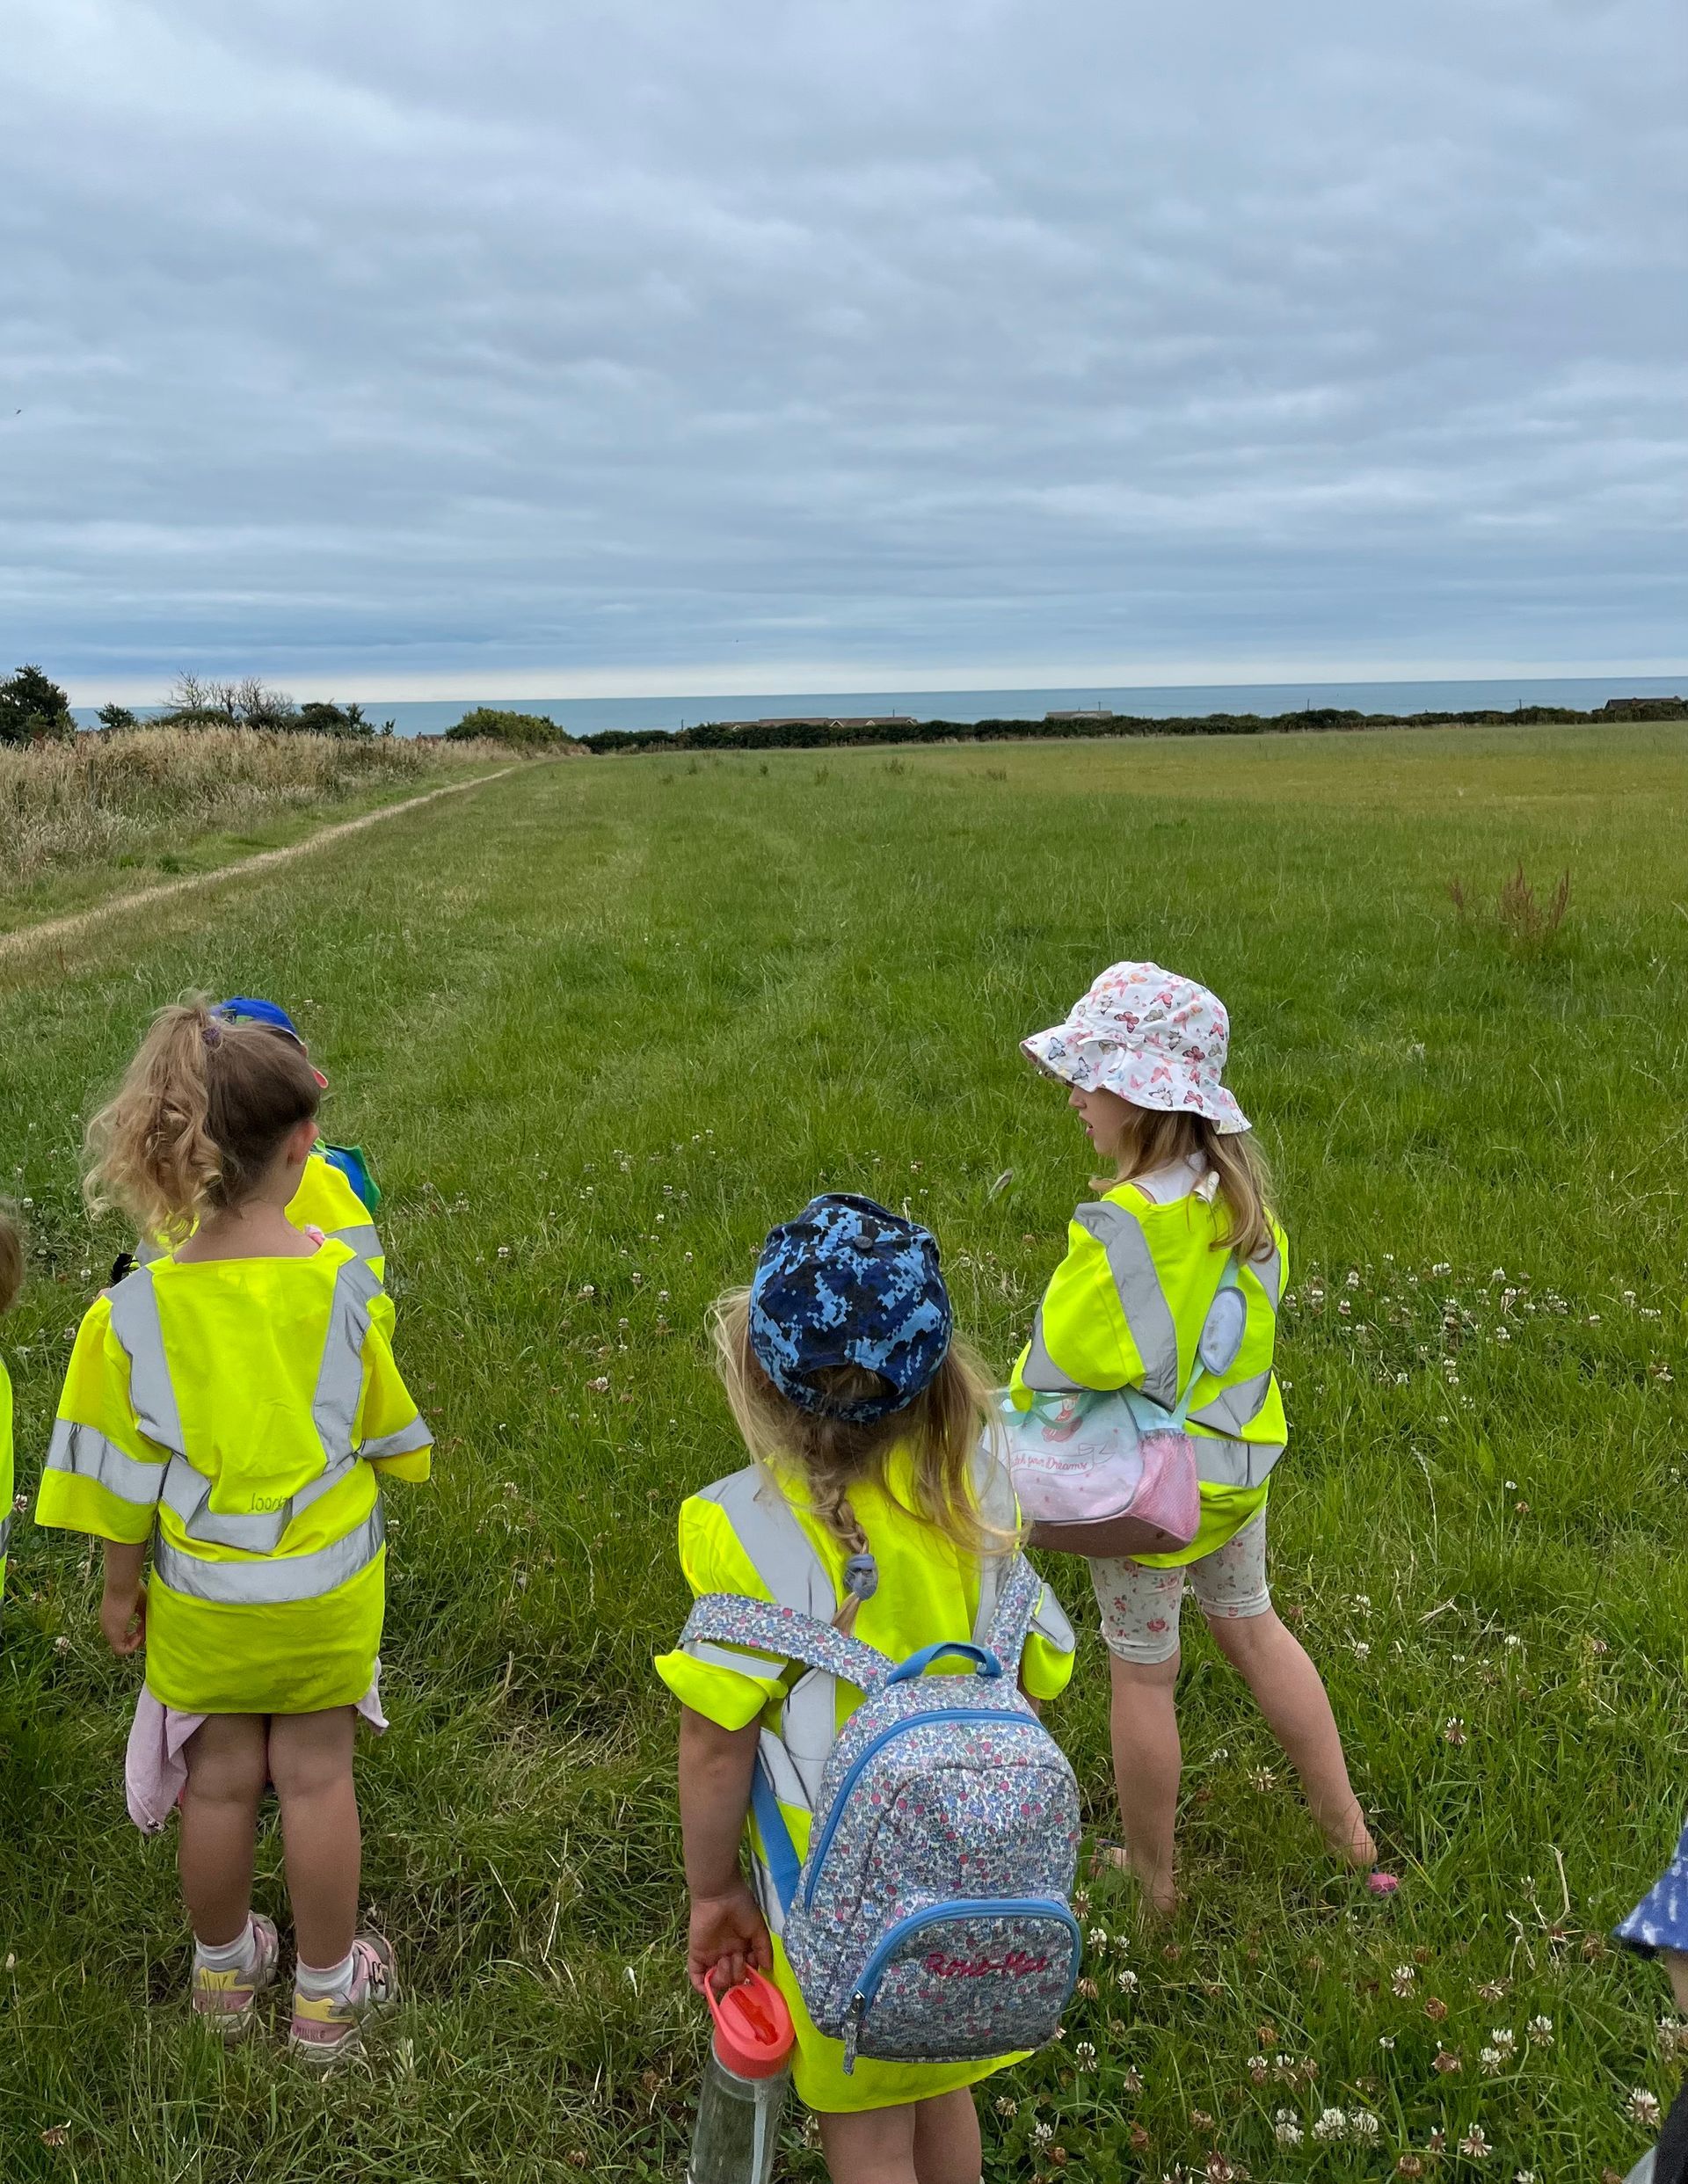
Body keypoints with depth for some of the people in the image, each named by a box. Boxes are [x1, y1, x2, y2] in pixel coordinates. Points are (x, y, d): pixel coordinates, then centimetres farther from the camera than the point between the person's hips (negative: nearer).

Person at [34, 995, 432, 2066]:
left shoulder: (136, 1311, -21)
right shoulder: (345, 1281, -21)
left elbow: (125, 1474, -9)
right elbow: (384, 1428, -5)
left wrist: (121, 1585, 8)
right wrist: (378, 1496, 17)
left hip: (203, 1598, 1)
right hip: (328, 1583, 0)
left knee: (219, 1783, 19)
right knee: (317, 1777, 15)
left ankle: (226, 1972, 42)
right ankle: (327, 1994, 32)